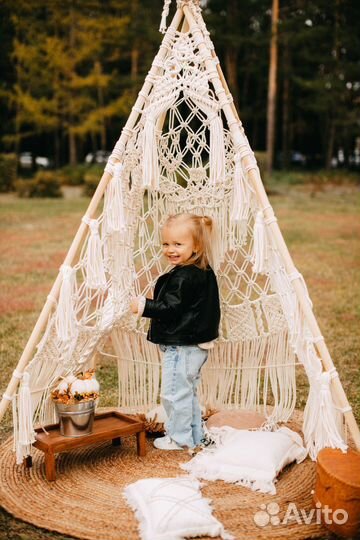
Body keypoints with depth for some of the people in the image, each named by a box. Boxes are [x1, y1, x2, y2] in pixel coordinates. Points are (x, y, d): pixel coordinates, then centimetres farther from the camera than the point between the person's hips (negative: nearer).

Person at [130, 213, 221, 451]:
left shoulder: (183, 277, -22)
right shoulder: (204, 272, 8)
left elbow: (170, 309, -24)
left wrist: (143, 306, -17)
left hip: (181, 346, -11)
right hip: (197, 344, 11)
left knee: (174, 393, 3)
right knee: (188, 391, 21)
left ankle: (180, 438, 15)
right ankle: (194, 435, 31)